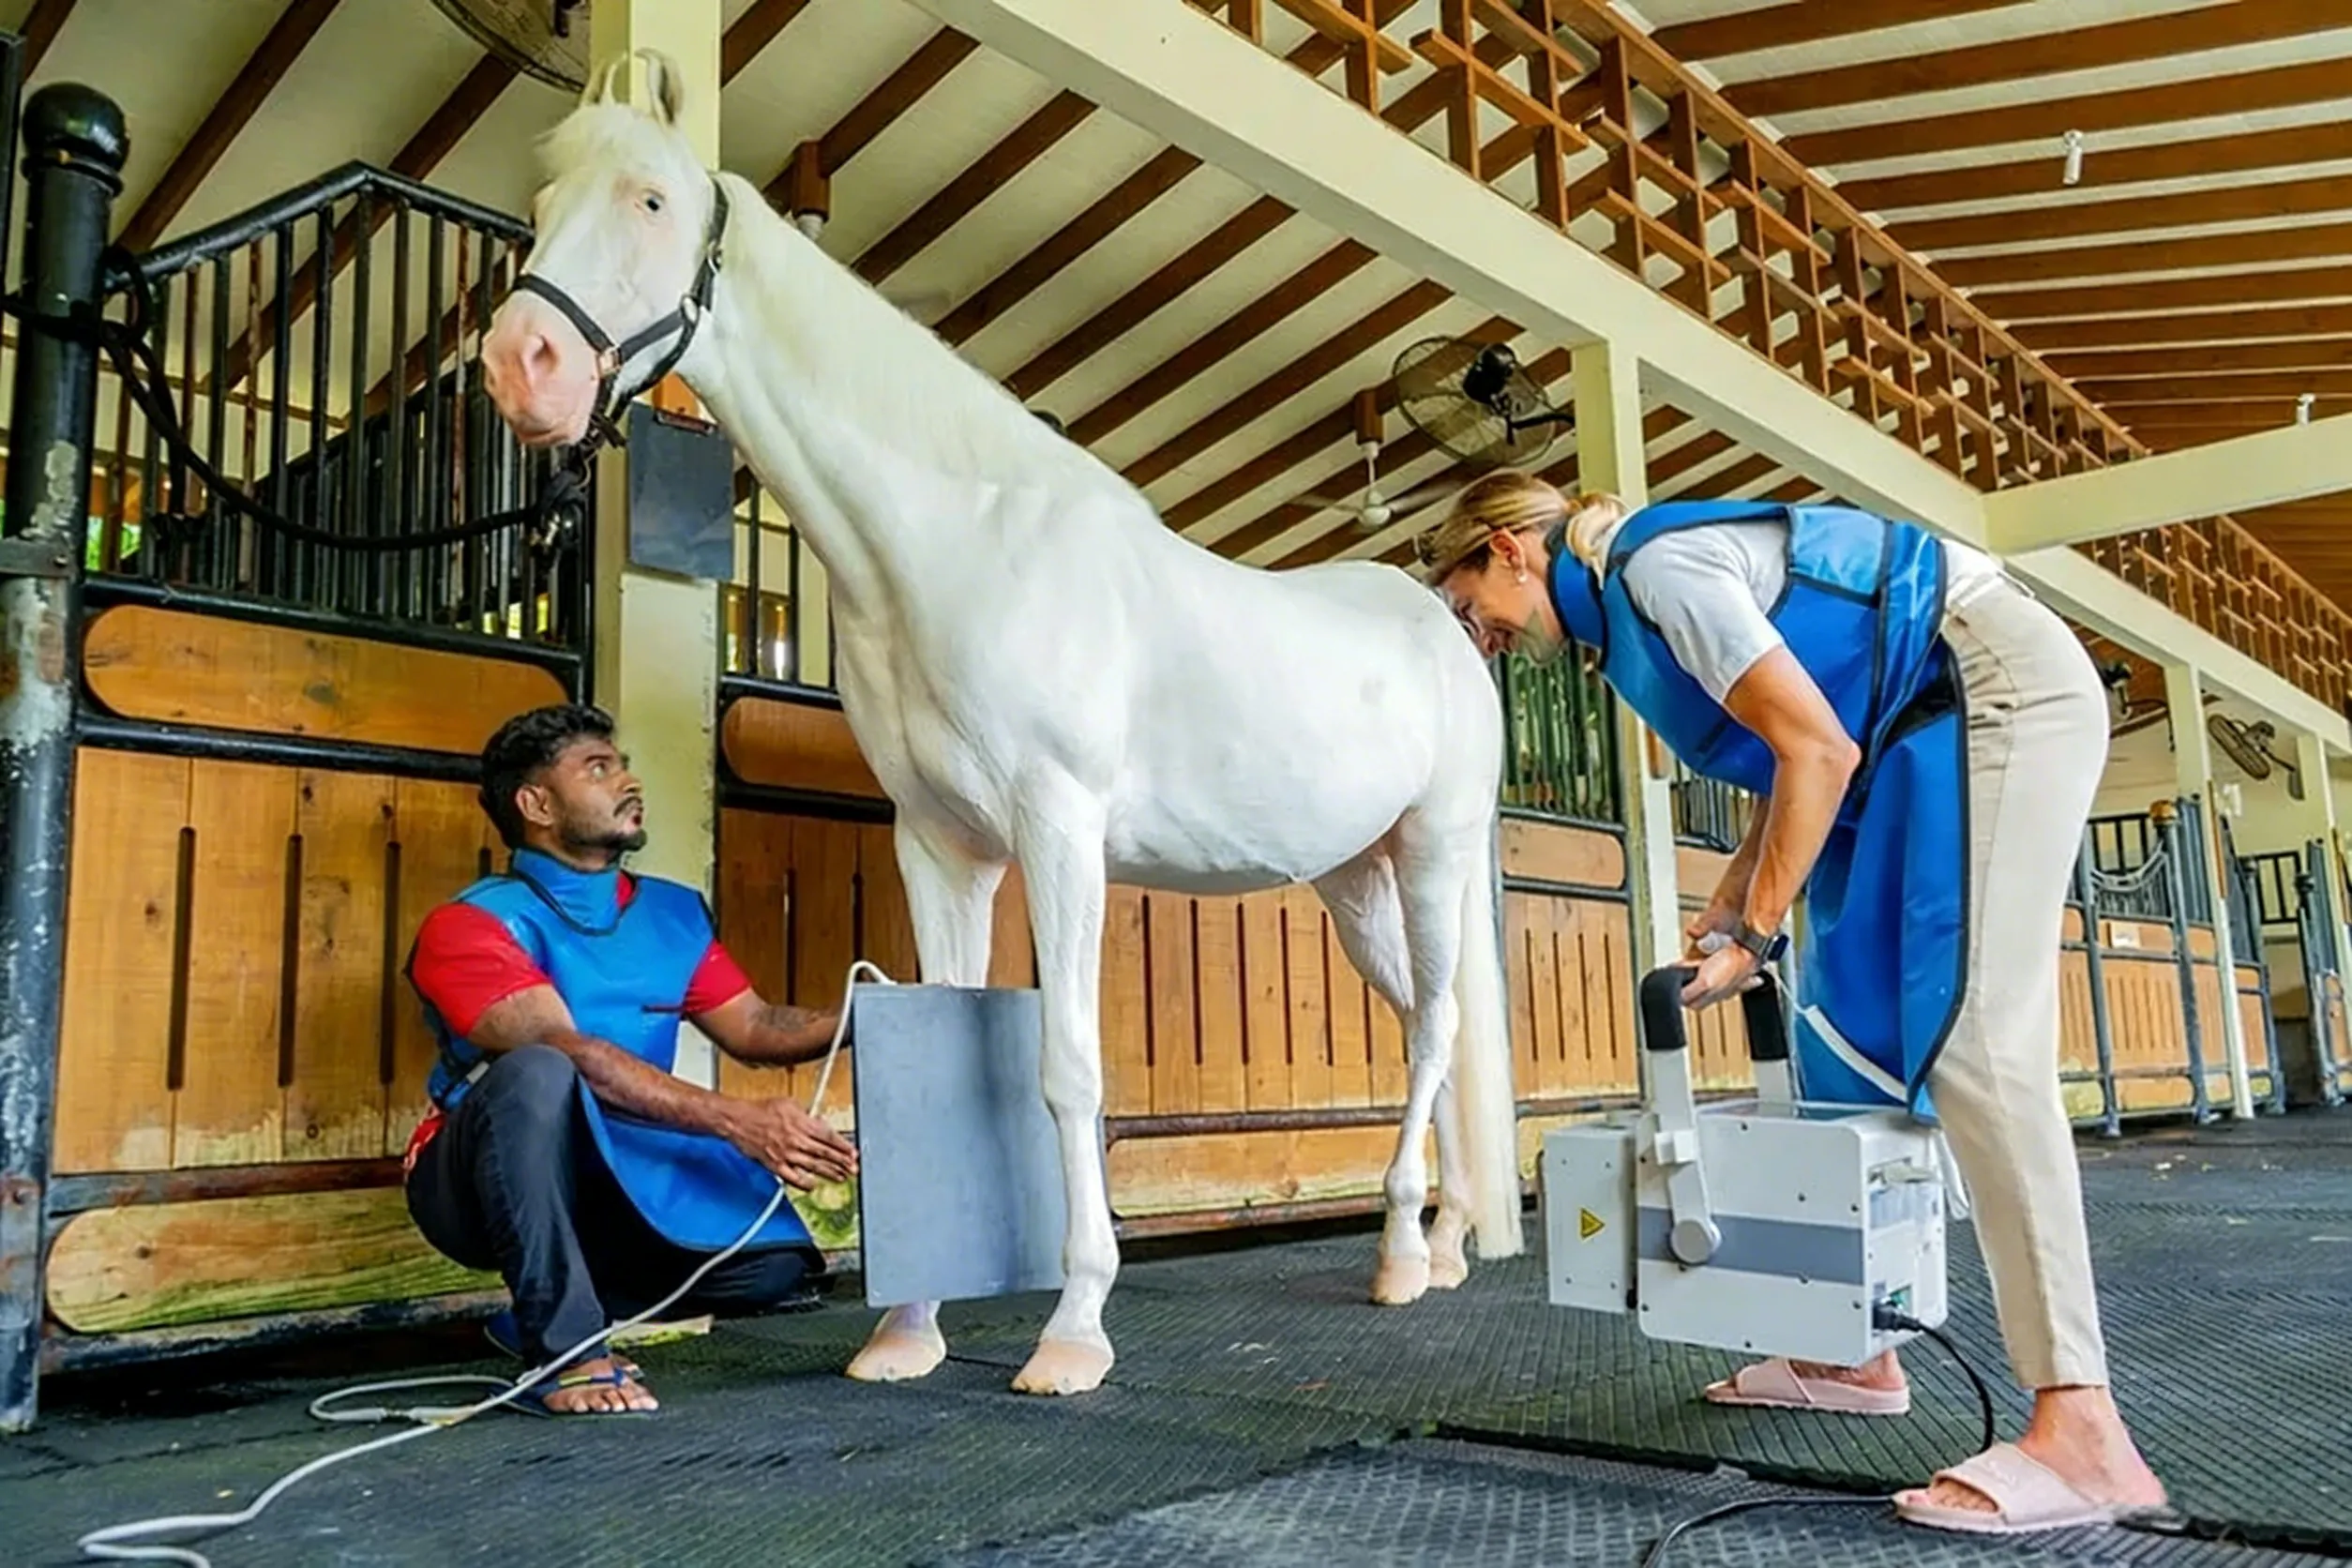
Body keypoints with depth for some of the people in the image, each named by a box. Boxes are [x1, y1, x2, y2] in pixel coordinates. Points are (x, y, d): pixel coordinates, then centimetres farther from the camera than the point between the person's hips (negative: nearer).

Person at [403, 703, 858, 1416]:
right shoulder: (469, 924, -13)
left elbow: (753, 1027, 2)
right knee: (537, 1074, -37)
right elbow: (570, 1054, -27)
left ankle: (548, 1309, 7)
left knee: (777, 1260, -16)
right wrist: (737, 1121, -35)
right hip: (481, 1184, -6)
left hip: (619, 1178, 6)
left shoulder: (672, 913, 8)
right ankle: (563, 1348, -24)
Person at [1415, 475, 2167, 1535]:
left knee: (1969, 1039, -20)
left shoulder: (1655, 564, -18)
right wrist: (1725, 912, 4)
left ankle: (2079, 1428, -21)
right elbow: (1789, 770, 14)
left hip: (2003, 689, -10)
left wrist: (1756, 934, -17)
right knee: (1846, 1029, 7)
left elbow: (1818, 751, -22)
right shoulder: (1623, 613, 11)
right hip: (1917, 733, 10)